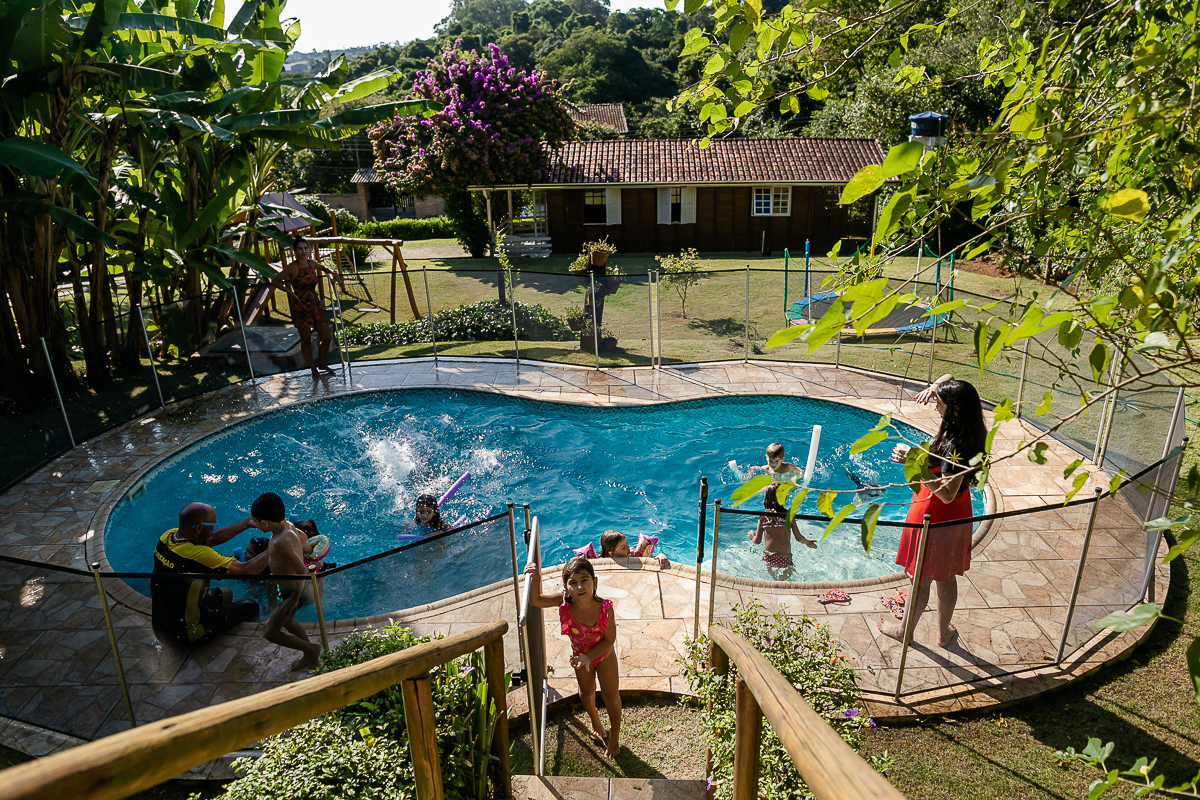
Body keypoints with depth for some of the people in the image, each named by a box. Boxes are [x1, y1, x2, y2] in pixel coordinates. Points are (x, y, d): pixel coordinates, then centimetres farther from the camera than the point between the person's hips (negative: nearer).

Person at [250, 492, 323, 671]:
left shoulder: (281, 542, -34)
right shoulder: (288, 525, -7)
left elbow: (301, 571, -35)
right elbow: (302, 538, 15)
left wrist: (295, 598, -23)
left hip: (294, 591, -10)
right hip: (292, 587, 10)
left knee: (271, 633, 4)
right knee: (288, 622, 29)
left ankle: (311, 649, 17)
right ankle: (310, 657, 44)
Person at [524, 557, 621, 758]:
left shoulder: (605, 608, -38)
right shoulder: (565, 602, -34)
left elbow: (609, 639, -25)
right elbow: (535, 600, -30)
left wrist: (589, 657, -30)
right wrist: (536, 578, -47)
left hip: (604, 655, -2)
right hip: (580, 655, 3)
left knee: (611, 696, 13)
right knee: (586, 692, 25)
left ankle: (614, 736, 42)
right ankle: (595, 721, 58)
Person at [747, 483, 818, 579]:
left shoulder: (763, 517, -4)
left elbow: (757, 541, 0)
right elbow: (799, 538, -3)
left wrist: (752, 536, 23)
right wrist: (807, 542, 18)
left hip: (768, 557, 2)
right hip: (785, 559, -2)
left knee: (771, 576, 26)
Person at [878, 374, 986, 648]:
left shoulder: (956, 444, -30)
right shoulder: (970, 431, -4)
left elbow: (947, 494, -31)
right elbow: (948, 379, 9)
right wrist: (935, 387, -11)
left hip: (932, 516, -8)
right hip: (956, 515, 8)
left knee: (920, 579, 12)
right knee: (946, 577, 22)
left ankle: (905, 631, 32)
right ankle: (944, 633, 39)